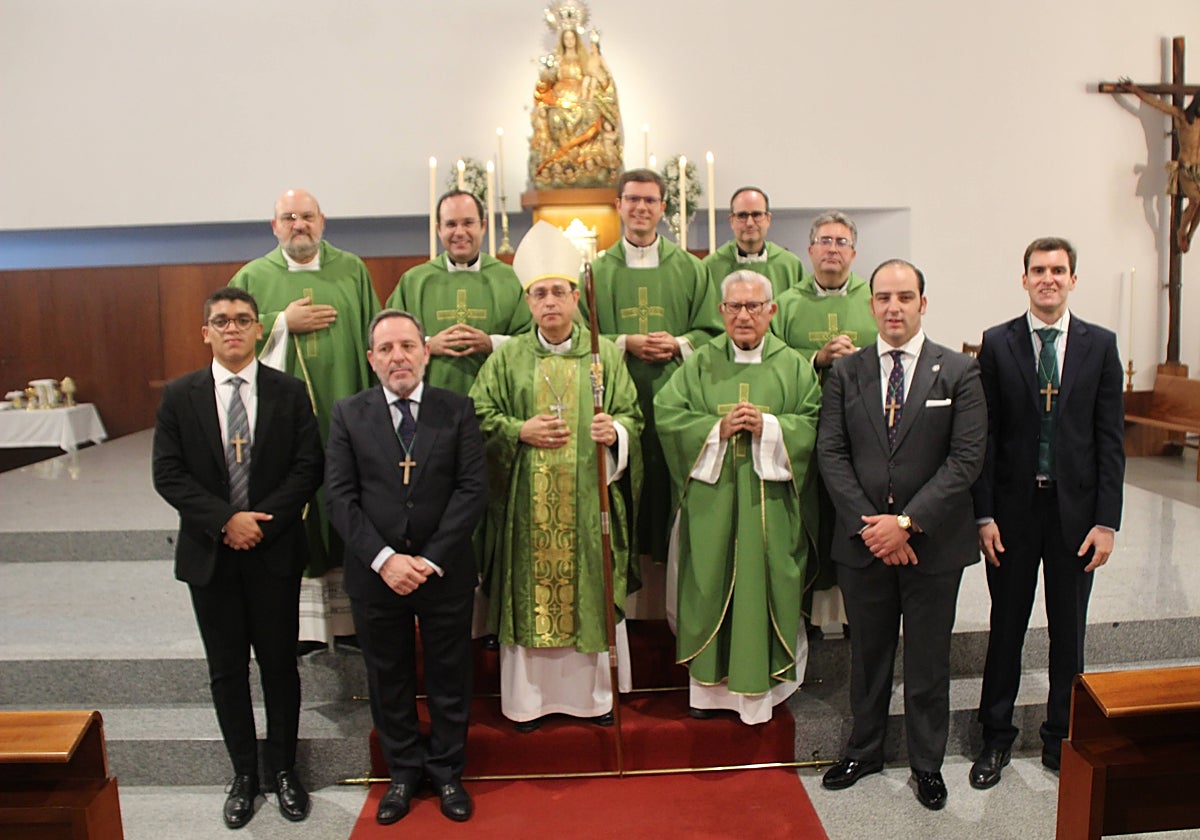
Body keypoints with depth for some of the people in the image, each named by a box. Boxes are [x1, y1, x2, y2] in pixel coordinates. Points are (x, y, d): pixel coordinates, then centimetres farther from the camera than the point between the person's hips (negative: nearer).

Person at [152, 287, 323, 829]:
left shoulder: (289, 392, -1)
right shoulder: (179, 396, 1)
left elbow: (308, 467, -5)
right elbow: (168, 475, -4)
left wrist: (262, 521, -15)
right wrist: (226, 520, -15)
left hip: (275, 551, -1)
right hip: (209, 554, 1)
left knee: (280, 664, 10)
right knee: (226, 670, 12)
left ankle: (283, 769, 27)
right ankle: (244, 773, 28)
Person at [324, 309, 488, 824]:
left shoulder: (457, 410, -1)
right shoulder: (348, 415, 1)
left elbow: (473, 488, -7)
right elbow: (340, 496, -4)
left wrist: (430, 559, -14)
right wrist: (384, 559, -14)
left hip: (445, 570, 0)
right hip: (375, 572, 1)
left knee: (449, 676, 12)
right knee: (388, 677, 14)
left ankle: (447, 771, 32)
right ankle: (403, 771, 34)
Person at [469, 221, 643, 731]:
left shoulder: (604, 354, 5)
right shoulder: (507, 358, 4)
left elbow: (632, 415, 4)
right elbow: (479, 417, 3)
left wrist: (616, 430, -17)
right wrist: (520, 431, -13)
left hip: (590, 499, 0)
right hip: (527, 502, 0)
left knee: (592, 588, 7)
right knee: (528, 590, 5)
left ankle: (595, 691, 24)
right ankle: (528, 695, 20)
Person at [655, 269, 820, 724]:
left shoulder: (794, 366, 6)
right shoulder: (700, 363, 6)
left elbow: (813, 425, -1)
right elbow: (666, 413, -2)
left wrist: (768, 426, -16)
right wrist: (718, 428, -13)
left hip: (769, 503, 0)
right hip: (710, 499, 1)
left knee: (764, 583, 3)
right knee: (709, 584, 6)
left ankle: (760, 684, 18)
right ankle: (709, 682, 20)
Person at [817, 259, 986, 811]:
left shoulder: (959, 372, -2)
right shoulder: (845, 372, 3)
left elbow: (967, 459, -9)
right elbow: (830, 454, -2)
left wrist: (907, 522, -16)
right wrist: (867, 525, -12)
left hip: (934, 543, -1)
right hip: (862, 542, 2)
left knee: (928, 660, 12)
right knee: (867, 654, 16)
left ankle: (927, 763, 31)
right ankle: (864, 750, 35)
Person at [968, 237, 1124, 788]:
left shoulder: (1100, 345, 1)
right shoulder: (997, 344, -1)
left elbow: (1111, 438, 0)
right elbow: (984, 435, -3)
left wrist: (1106, 520, -5)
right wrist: (984, 514, -8)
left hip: (1075, 508, 1)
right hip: (1014, 506, -1)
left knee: (1069, 629, 13)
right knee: (1006, 625, 10)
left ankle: (1062, 736, 31)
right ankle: (996, 736, 25)